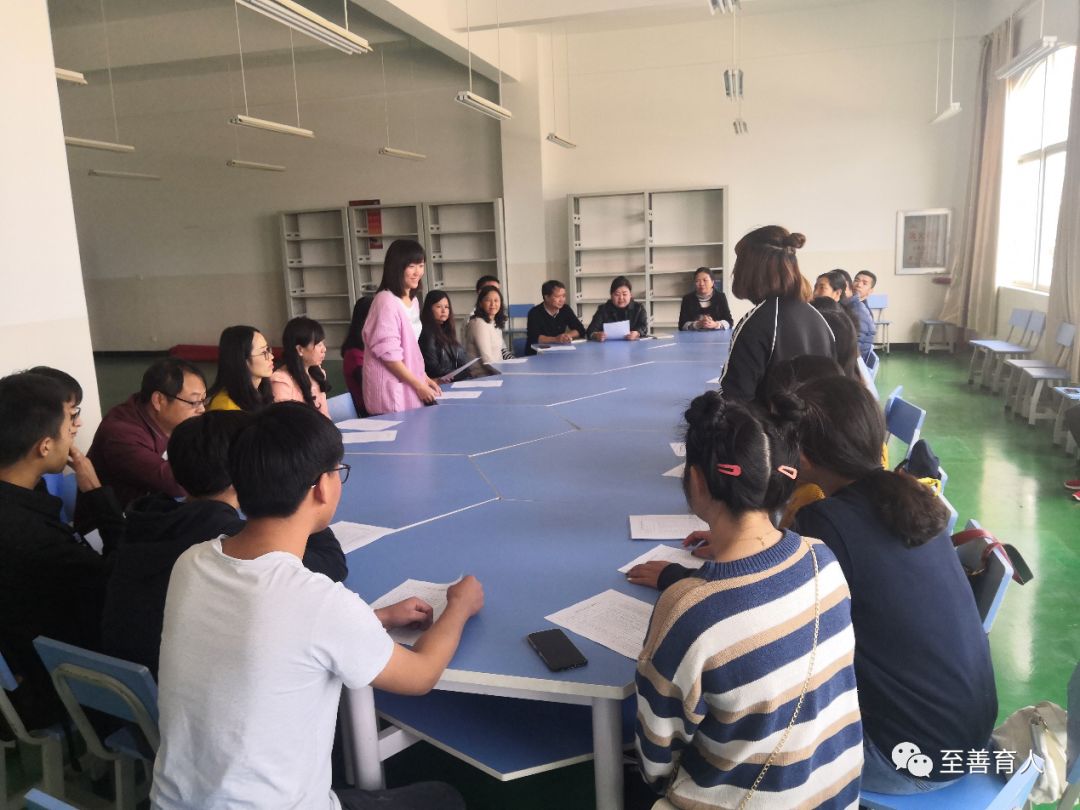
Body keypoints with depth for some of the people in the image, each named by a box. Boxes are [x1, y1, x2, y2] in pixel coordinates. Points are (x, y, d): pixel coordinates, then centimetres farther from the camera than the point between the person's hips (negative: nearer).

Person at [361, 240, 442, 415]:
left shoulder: (413, 300, 10)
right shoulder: (386, 301, -16)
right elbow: (388, 353, -19)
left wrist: (423, 377, 9)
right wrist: (419, 385, -14)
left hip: (410, 386, 8)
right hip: (391, 389, -8)